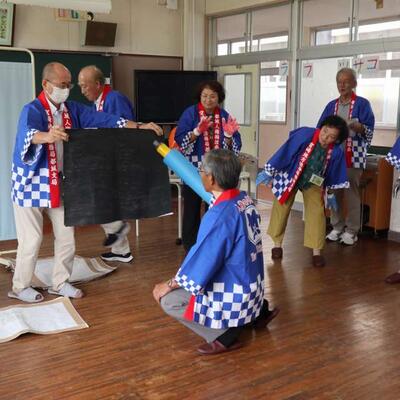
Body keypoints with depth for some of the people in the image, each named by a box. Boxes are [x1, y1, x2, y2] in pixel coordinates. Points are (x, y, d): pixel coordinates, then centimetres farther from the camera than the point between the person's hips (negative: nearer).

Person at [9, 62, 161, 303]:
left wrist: (139, 127, -14)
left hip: (60, 181, 6)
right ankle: (20, 287, 18)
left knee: (66, 235, 9)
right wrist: (47, 136, -61)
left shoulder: (72, 109, 2)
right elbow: (28, 133, -38)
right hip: (32, 182, -6)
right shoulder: (33, 110, -17)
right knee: (32, 239, 0)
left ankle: (60, 283, 25)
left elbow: (104, 119, -5)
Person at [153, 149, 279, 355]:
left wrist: (168, 285, -7)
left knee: (168, 299, -4)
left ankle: (223, 333, -5)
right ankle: (256, 312, 21)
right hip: (251, 287, 9)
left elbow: (200, 267, -22)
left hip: (234, 296, -8)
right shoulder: (245, 199, -3)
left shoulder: (219, 216, -29)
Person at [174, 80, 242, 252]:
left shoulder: (224, 116, 4)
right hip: (193, 169, -3)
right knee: (192, 208, 1)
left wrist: (229, 135, -18)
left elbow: (234, 147, 1)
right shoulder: (190, 113, -4)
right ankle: (190, 245, 14)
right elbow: (180, 139, -15)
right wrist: (198, 131, -27)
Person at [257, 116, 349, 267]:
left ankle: (316, 251, 2)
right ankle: (277, 244, 24)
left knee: (316, 212, -8)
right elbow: (285, 152, -23)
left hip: (313, 183, 2)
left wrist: (330, 193, 10)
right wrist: (268, 172, -19)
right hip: (289, 176, -1)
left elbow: (332, 173, -1)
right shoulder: (305, 134, -30)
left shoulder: (336, 152, -19)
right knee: (281, 208, 5)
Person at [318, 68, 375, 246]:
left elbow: (368, 131, -9)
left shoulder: (362, 104, -1)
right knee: (334, 191, 6)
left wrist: (354, 125, -27)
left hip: (353, 156, -4)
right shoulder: (331, 105, 13)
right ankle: (337, 227, 17)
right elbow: (320, 128, 11)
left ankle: (351, 230, 6)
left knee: (352, 192, -2)